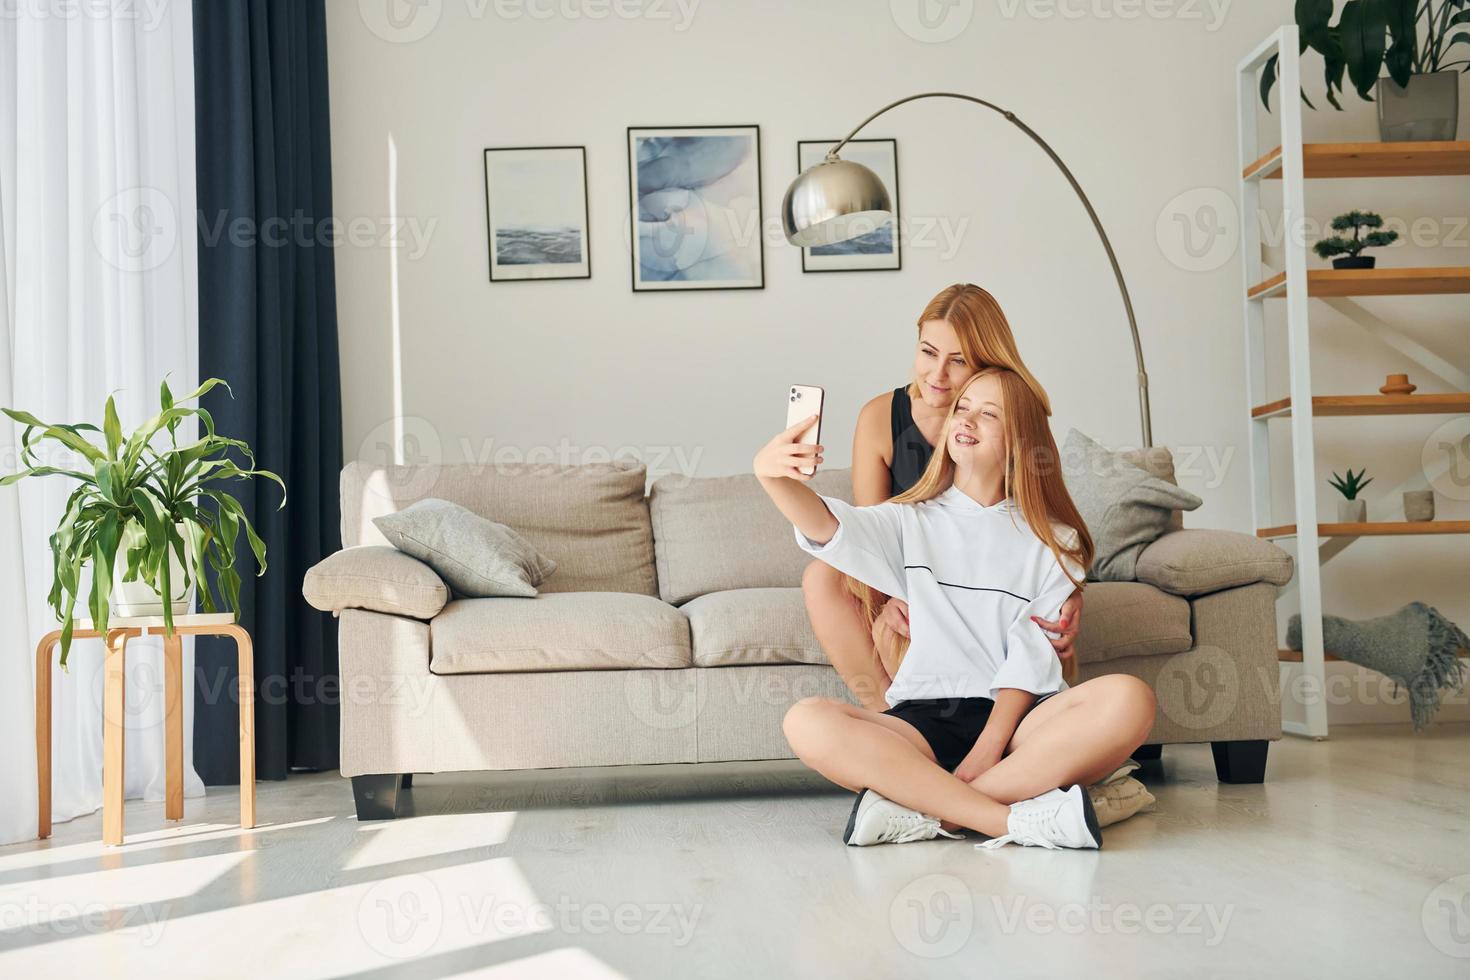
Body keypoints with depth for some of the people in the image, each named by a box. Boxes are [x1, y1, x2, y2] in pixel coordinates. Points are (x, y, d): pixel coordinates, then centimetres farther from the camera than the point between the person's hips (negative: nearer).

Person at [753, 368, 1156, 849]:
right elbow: (829, 526, -5)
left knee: (1128, 699, -30)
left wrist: (989, 746, -14)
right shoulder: (912, 522, 16)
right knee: (806, 722, -28)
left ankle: (920, 812, -29)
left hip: (1015, 719, 0)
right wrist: (771, 474, -28)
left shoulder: (1052, 541, 14)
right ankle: (1018, 819, -32)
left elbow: (1033, 653, 2)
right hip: (922, 719, 0)